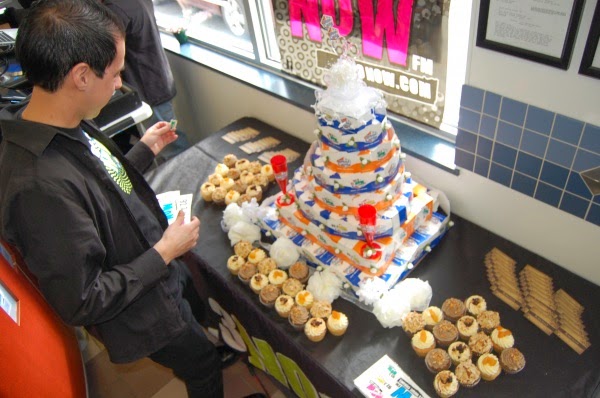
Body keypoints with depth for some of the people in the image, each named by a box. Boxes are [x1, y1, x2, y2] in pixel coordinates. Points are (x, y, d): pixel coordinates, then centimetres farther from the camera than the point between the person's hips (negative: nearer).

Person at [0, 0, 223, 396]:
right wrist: (164, 252, -25)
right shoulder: (42, 185, -39)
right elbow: (81, 303, -30)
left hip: (162, 275, 8)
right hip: (143, 316, -8)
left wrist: (146, 150, 4)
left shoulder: (67, 128, -11)